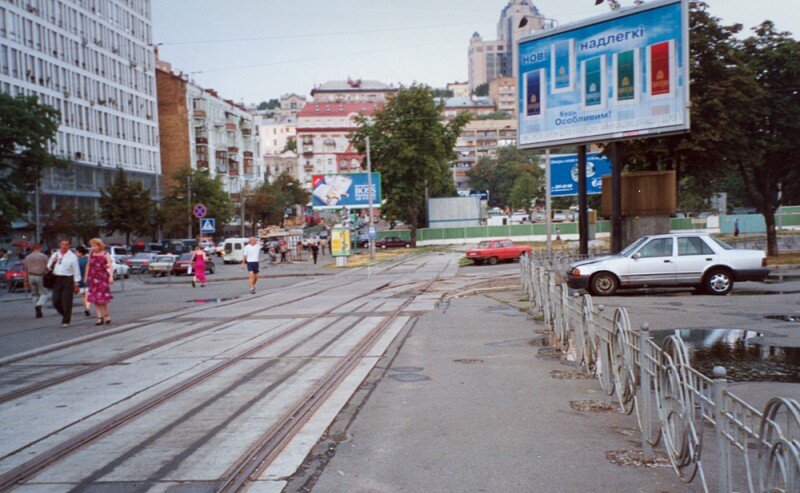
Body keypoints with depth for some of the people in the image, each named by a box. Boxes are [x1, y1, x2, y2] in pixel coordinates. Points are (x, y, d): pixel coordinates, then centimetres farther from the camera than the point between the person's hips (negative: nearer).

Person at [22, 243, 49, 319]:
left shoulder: (28, 257, 9)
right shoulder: (43, 256, -1)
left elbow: (25, 271, 8)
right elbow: (46, 269, -3)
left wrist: (26, 281, 10)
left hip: (31, 276, 4)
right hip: (40, 276, -3)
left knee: (34, 294, 12)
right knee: (43, 293, 4)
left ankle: (38, 312, 10)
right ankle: (39, 305, -23)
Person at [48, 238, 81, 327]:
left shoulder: (72, 256, 2)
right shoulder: (55, 255, 14)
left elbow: (76, 271, 1)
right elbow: (48, 268, 18)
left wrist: (76, 284, -3)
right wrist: (52, 262, -3)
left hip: (68, 280, -4)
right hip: (56, 279, 4)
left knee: (67, 302, -3)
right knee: (56, 301, 2)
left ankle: (66, 321, 7)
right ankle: (64, 314, 27)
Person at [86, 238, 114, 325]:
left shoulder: (105, 254, -3)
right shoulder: (91, 254, 9)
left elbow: (111, 265, -12)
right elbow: (88, 265, 18)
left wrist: (111, 276, -25)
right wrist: (86, 276, 16)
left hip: (103, 278, -4)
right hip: (93, 278, 4)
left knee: (103, 298, -6)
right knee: (95, 299, 1)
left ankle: (107, 315, 13)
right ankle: (99, 317, 5)